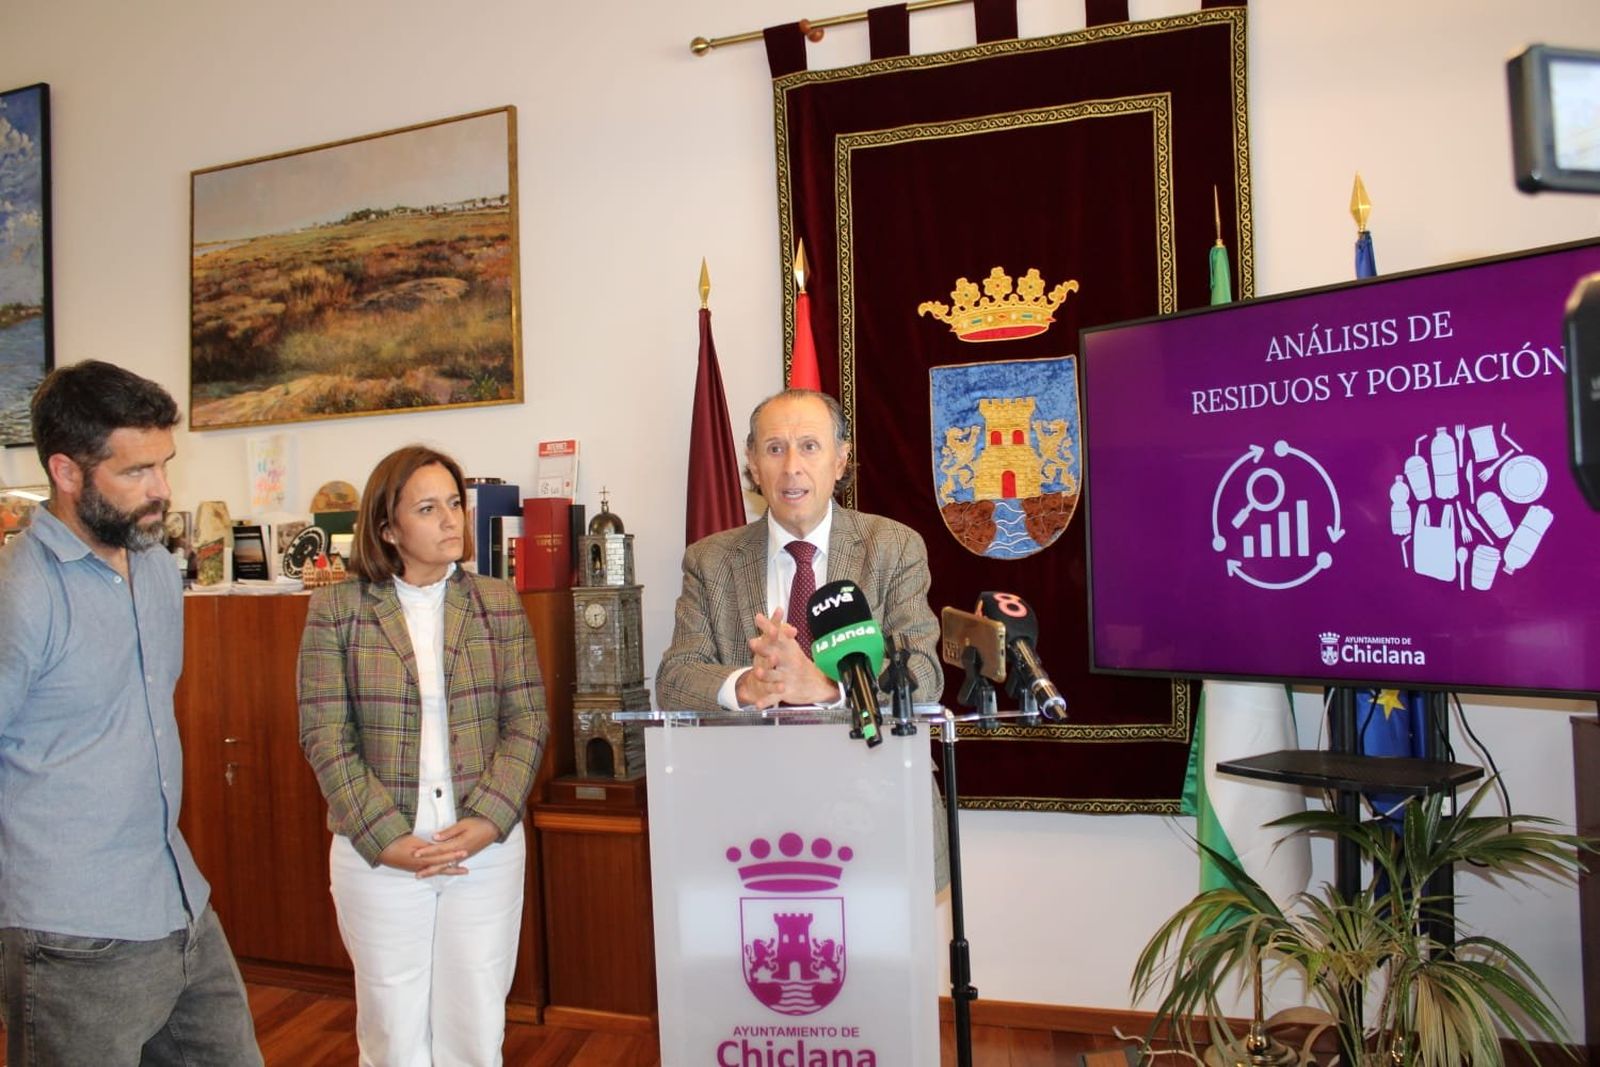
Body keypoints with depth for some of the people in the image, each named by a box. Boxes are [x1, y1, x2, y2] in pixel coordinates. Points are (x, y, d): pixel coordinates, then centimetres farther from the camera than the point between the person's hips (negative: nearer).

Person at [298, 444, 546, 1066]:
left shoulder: (498, 603, 3)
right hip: (378, 855, -1)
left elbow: (527, 722, 0)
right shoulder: (335, 610, -2)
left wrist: (487, 822, -11)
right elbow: (325, 736, -5)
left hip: (488, 849, 1)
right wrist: (387, 840, -12)